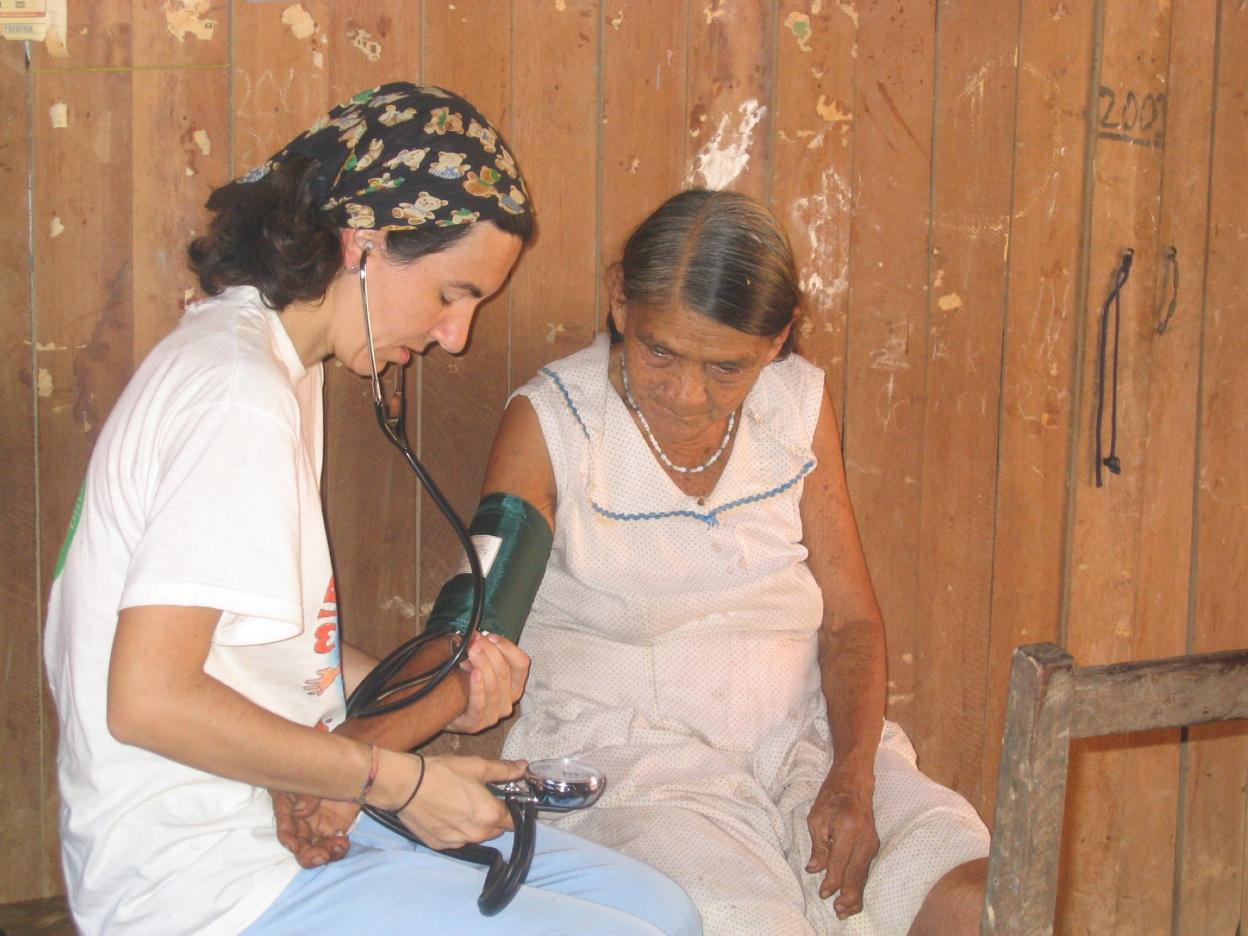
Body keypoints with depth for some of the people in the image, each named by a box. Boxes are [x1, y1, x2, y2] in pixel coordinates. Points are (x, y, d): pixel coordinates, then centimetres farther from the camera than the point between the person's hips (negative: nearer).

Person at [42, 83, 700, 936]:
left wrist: (432, 696, 4)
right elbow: (148, 698, -25)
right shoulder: (240, 395, -19)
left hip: (285, 817, 10)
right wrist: (396, 777, -17)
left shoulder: (272, 360, 13)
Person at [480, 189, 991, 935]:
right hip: (623, 752, -3)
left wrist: (851, 781, -9)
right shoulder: (550, 421, -5)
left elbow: (851, 620, 7)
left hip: (801, 735, 4)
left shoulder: (800, 404, 6)